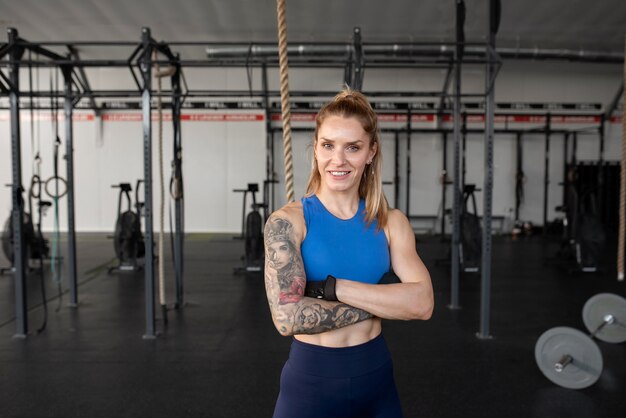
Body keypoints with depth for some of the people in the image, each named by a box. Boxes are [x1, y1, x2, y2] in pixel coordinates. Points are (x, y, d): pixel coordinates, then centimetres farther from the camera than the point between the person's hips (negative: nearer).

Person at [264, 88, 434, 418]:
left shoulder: (391, 222, -2)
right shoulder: (288, 221, -12)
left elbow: (422, 302, -14)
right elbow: (288, 316, -23)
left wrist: (331, 287, -21)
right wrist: (385, 303, -16)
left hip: (377, 378, 4)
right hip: (310, 382, -3)